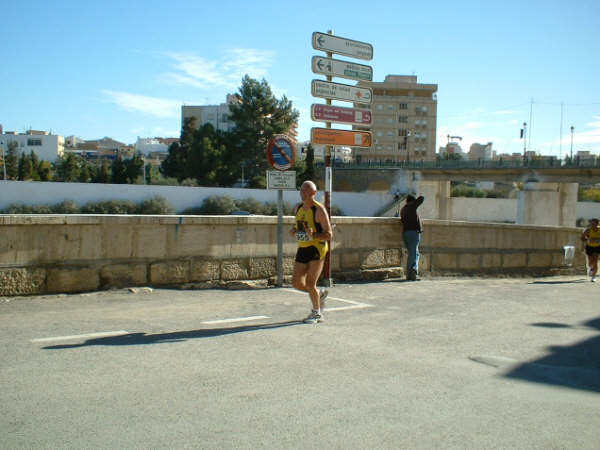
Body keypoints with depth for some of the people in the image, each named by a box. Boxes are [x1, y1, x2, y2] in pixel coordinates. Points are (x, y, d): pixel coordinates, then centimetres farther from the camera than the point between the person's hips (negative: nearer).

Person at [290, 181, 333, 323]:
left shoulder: (319, 210, -11)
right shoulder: (298, 208, 10)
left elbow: (329, 235, -11)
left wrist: (313, 236, -29)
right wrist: (294, 231, 2)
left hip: (317, 249, -7)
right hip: (302, 249, 7)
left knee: (310, 284, -6)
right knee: (296, 283, 3)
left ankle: (317, 313, 15)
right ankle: (320, 294, 30)